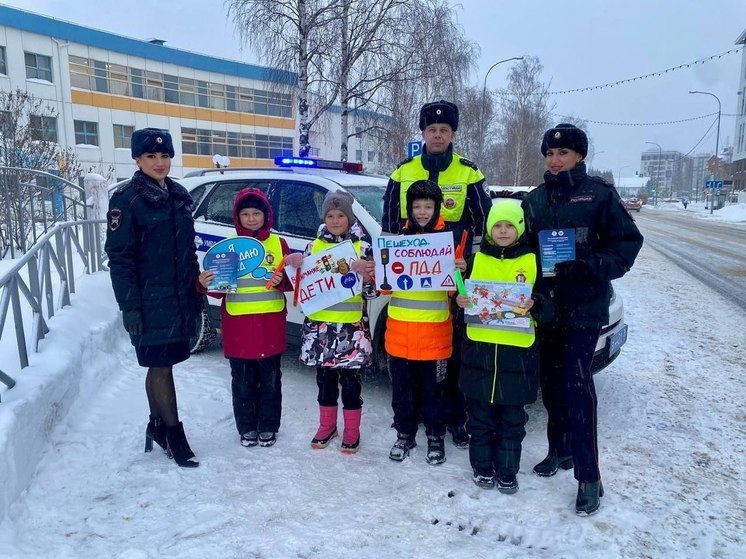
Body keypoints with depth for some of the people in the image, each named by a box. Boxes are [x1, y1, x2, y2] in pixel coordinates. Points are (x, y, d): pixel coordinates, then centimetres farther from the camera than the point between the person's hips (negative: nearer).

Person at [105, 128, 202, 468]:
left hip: (180, 299, 6)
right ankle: (174, 434, 12)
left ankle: (157, 426, 30)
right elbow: (119, 258, -11)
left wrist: (198, 289, 15)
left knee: (160, 365, 15)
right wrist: (129, 306, -15)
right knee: (160, 365, 1)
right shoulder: (127, 199, -8)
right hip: (150, 302, -6)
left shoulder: (179, 195, 11)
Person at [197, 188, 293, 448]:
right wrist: (206, 284, -15)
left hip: (271, 323, 0)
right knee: (243, 381, 9)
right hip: (238, 324, 0)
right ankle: (247, 428, 25)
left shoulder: (278, 243, 4)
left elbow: (292, 280, 4)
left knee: (270, 380, 10)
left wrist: (282, 281, -17)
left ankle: (268, 427, 25)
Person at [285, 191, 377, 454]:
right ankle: (327, 426, 32)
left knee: (350, 380, 7)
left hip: (351, 327, -3)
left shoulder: (363, 248, -2)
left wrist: (365, 274, -22)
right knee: (325, 379, 15)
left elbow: (371, 292, -3)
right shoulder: (313, 246, 6)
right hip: (320, 326, 3)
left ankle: (352, 432, 22)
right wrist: (297, 267, -8)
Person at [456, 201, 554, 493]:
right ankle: (482, 466, 27)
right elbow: (463, 295, 12)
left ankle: (507, 471, 25)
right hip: (479, 348, 1)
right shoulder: (476, 259, 6)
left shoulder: (533, 261, 1)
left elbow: (549, 306, 2)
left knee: (512, 418, 10)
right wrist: (459, 301, -10)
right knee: (480, 415, 10)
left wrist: (534, 305, -20)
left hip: (517, 350, -1)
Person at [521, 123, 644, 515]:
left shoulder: (599, 194, -3)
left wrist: (590, 268, -18)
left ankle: (589, 477, 1)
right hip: (545, 304, 5)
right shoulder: (533, 200, 12)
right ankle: (560, 449, 30)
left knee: (576, 384, -9)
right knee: (550, 380, 11)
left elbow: (628, 242, -5)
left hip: (584, 306, -5)